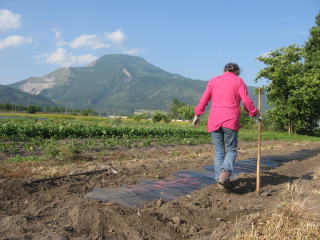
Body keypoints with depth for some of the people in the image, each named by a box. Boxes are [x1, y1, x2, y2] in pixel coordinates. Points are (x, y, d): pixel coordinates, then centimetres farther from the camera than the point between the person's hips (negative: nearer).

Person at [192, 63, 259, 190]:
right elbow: (247, 101, -1)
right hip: (231, 121, -3)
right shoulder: (238, 81, 5)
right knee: (231, 150, 5)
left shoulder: (213, 80, 13)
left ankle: (220, 180, 4)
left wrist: (197, 115, 17)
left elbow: (204, 100, 9)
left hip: (214, 121, 3)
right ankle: (225, 172, -21)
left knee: (219, 151, 10)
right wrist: (255, 113, 13)